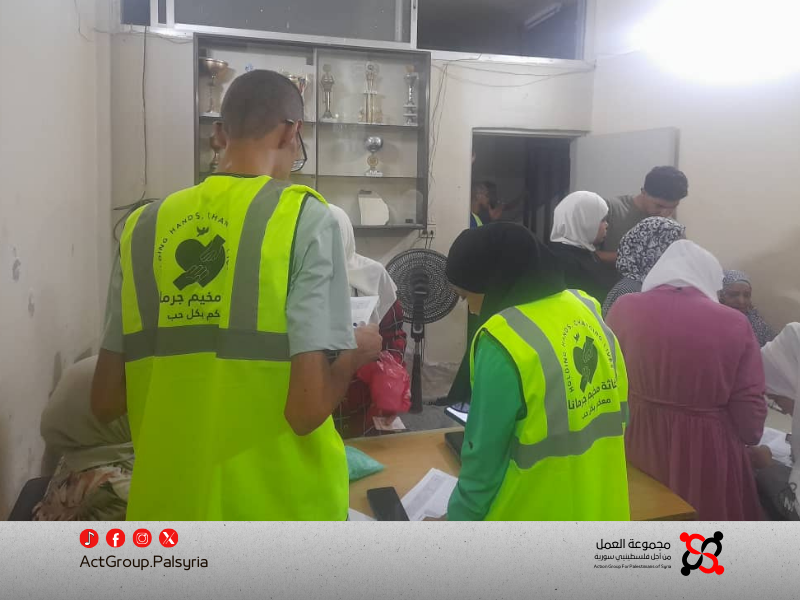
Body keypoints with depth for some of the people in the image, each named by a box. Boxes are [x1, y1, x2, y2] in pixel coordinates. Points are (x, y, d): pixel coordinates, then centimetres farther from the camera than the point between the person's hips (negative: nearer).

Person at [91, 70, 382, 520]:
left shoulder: (145, 225, 0)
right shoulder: (305, 217, -13)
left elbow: (106, 401, 4)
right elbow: (308, 407, -20)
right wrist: (356, 353, 0)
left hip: (169, 505, 4)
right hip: (276, 505, -3)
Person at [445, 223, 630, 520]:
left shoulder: (504, 343, -25)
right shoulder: (587, 310, -2)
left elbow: (484, 458, -19)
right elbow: (616, 417, 7)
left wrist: (457, 519, -4)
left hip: (534, 516, -7)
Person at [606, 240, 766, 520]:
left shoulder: (624, 308, -10)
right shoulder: (734, 324, -12)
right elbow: (749, 406, -6)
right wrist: (749, 440, 15)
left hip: (637, 444, 1)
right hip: (707, 451, -1)